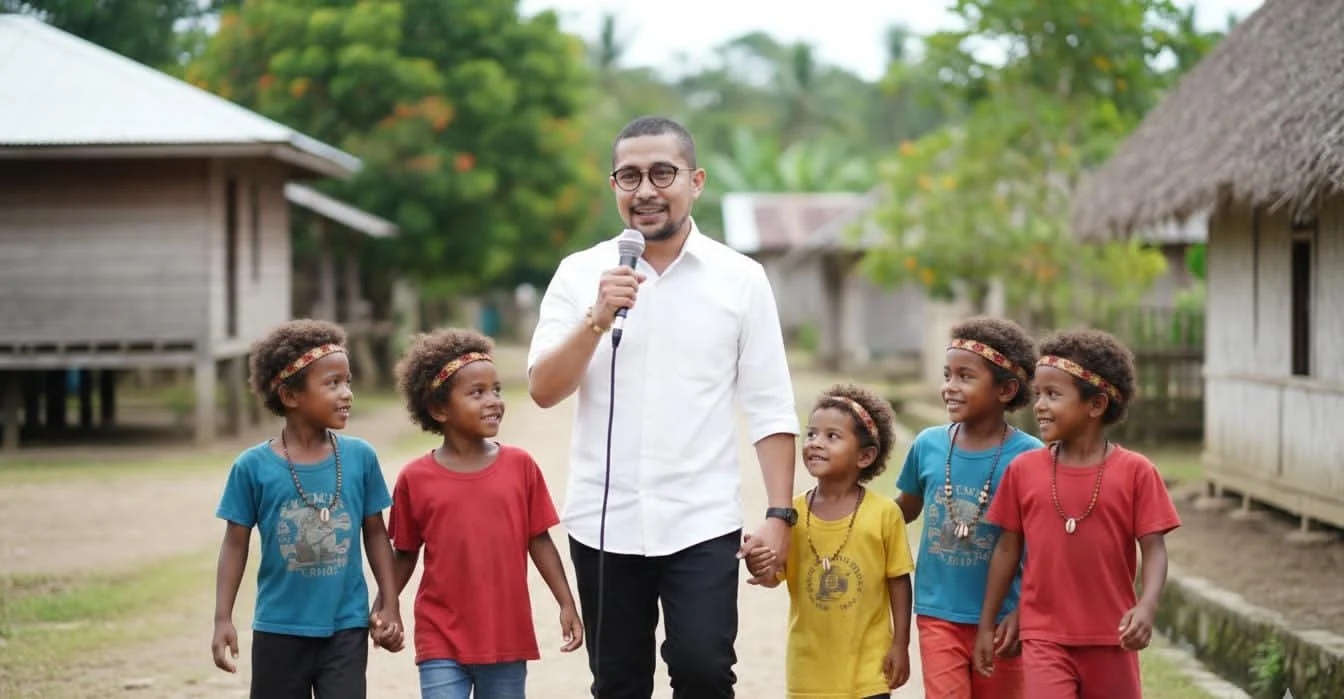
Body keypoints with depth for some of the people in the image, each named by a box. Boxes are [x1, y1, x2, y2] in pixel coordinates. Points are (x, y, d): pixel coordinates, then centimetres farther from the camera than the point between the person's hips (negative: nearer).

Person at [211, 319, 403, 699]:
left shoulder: (360, 457, -4)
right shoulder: (254, 466, -9)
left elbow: (375, 533, 6)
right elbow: (236, 543, -1)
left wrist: (390, 604, 4)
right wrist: (223, 618, -4)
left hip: (345, 628, 1)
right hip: (278, 630, 0)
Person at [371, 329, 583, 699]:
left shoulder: (520, 466, 0)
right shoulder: (415, 479, -3)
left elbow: (539, 541, 4)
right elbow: (405, 554, 7)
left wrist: (567, 604, 1)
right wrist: (380, 611, 4)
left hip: (507, 638, 2)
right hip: (442, 642, -2)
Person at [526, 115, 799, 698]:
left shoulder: (741, 278, 1)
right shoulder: (580, 273, 3)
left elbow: (769, 408, 0)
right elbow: (543, 390, -4)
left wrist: (780, 514, -6)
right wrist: (599, 318, -17)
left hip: (702, 521, -2)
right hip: (603, 521, 2)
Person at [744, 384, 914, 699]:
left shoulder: (884, 513, -9)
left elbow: (899, 581, -2)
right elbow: (776, 576, -6)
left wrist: (900, 644, -3)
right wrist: (759, 566, -29)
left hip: (867, 662, -3)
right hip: (810, 662, 3)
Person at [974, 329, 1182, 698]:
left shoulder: (1134, 471, -6)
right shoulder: (1024, 470, 0)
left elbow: (1154, 549, -8)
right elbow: (1008, 548, 8)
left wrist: (1147, 606, -26)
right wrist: (987, 625, 10)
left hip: (1110, 638, 0)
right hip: (1045, 637, 0)